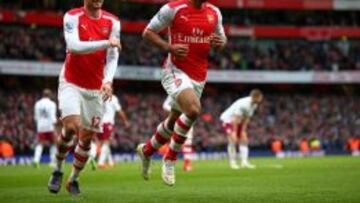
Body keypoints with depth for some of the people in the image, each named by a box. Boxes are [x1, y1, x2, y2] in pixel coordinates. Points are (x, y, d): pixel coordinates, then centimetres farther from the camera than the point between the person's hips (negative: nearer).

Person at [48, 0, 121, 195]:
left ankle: (73, 179, 24)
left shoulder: (112, 22, 1)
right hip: (71, 84, -3)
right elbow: (74, 46, -23)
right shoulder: (72, 17, -8)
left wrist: (108, 80, -20)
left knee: (86, 138, 4)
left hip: (96, 89, 4)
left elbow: (112, 56, -3)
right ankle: (58, 170, 2)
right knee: (72, 126, -22)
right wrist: (106, 43, -32)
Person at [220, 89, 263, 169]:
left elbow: (247, 118, -2)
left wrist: (243, 131, -6)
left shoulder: (254, 105, -7)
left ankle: (244, 162, -1)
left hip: (238, 122, 8)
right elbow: (236, 118, -31)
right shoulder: (243, 104, -33)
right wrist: (234, 132, -29)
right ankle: (233, 163, -13)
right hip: (228, 119, -8)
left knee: (244, 140, 0)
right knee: (233, 140, -18)